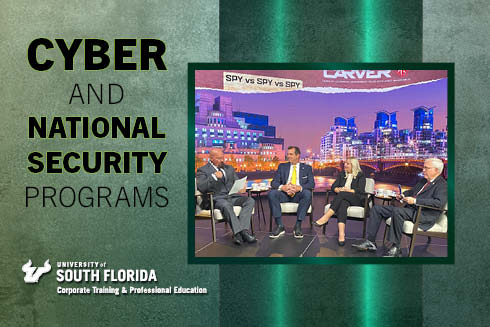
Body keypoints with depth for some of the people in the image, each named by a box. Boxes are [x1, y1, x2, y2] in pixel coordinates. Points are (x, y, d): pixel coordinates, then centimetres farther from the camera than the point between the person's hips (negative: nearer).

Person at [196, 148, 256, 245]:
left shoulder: (229, 168, 25)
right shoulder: (203, 170, 6)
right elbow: (201, 188, -8)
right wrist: (214, 177, -17)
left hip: (232, 196, 6)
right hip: (216, 199, -5)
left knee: (250, 201, -22)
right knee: (226, 205, -39)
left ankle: (240, 232, -33)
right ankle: (243, 233, -42)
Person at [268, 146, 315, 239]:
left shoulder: (307, 168, 13)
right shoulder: (282, 167, 17)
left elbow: (311, 184, -1)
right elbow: (274, 182, 6)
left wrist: (299, 187, -22)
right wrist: (282, 187, -17)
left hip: (299, 194, -1)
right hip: (284, 193, 2)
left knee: (307, 193, -35)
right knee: (271, 193, -29)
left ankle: (298, 226, -31)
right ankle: (280, 226, -29)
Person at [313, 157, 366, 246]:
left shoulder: (360, 176, 10)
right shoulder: (342, 174, 24)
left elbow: (361, 191, -4)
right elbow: (333, 186, 13)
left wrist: (347, 190, -13)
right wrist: (338, 190, -9)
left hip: (356, 200, -2)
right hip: (342, 199, 2)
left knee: (342, 194, -35)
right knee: (342, 204, -37)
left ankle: (326, 217, -44)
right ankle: (341, 234, -57)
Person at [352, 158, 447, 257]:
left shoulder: (442, 185, -6)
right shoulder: (423, 181, 22)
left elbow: (439, 202, -22)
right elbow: (412, 191, 34)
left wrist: (415, 201, -24)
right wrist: (403, 195, 9)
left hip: (424, 215, -10)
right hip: (410, 209, 10)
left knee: (396, 211, -37)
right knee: (377, 209, 1)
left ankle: (395, 248, -29)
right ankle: (370, 242, -3)